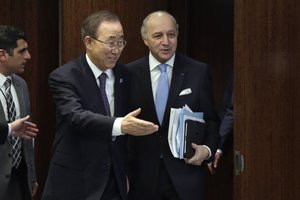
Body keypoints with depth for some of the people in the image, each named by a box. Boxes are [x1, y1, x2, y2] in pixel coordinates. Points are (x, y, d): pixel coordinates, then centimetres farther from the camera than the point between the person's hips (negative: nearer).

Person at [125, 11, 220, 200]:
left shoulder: (198, 71, -1)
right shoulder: (130, 73, 0)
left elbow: (211, 120, 7)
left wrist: (208, 148, -11)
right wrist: (124, 172, 1)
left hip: (185, 175, 0)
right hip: (143, 177, 1)